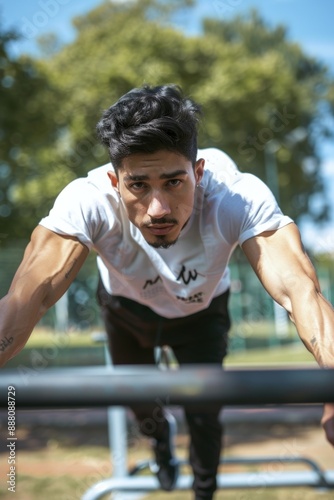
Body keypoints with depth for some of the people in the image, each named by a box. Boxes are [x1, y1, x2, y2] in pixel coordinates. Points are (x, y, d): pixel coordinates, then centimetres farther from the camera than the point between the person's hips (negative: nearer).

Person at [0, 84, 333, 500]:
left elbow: (297, 288, -56)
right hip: (126, 309, 1)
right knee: (141, 404, 19)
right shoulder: (88, 201, -41)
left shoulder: (239, 197, -43)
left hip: (201, 311, 0)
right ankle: (161, 436, 58)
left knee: (204, 419, 6)